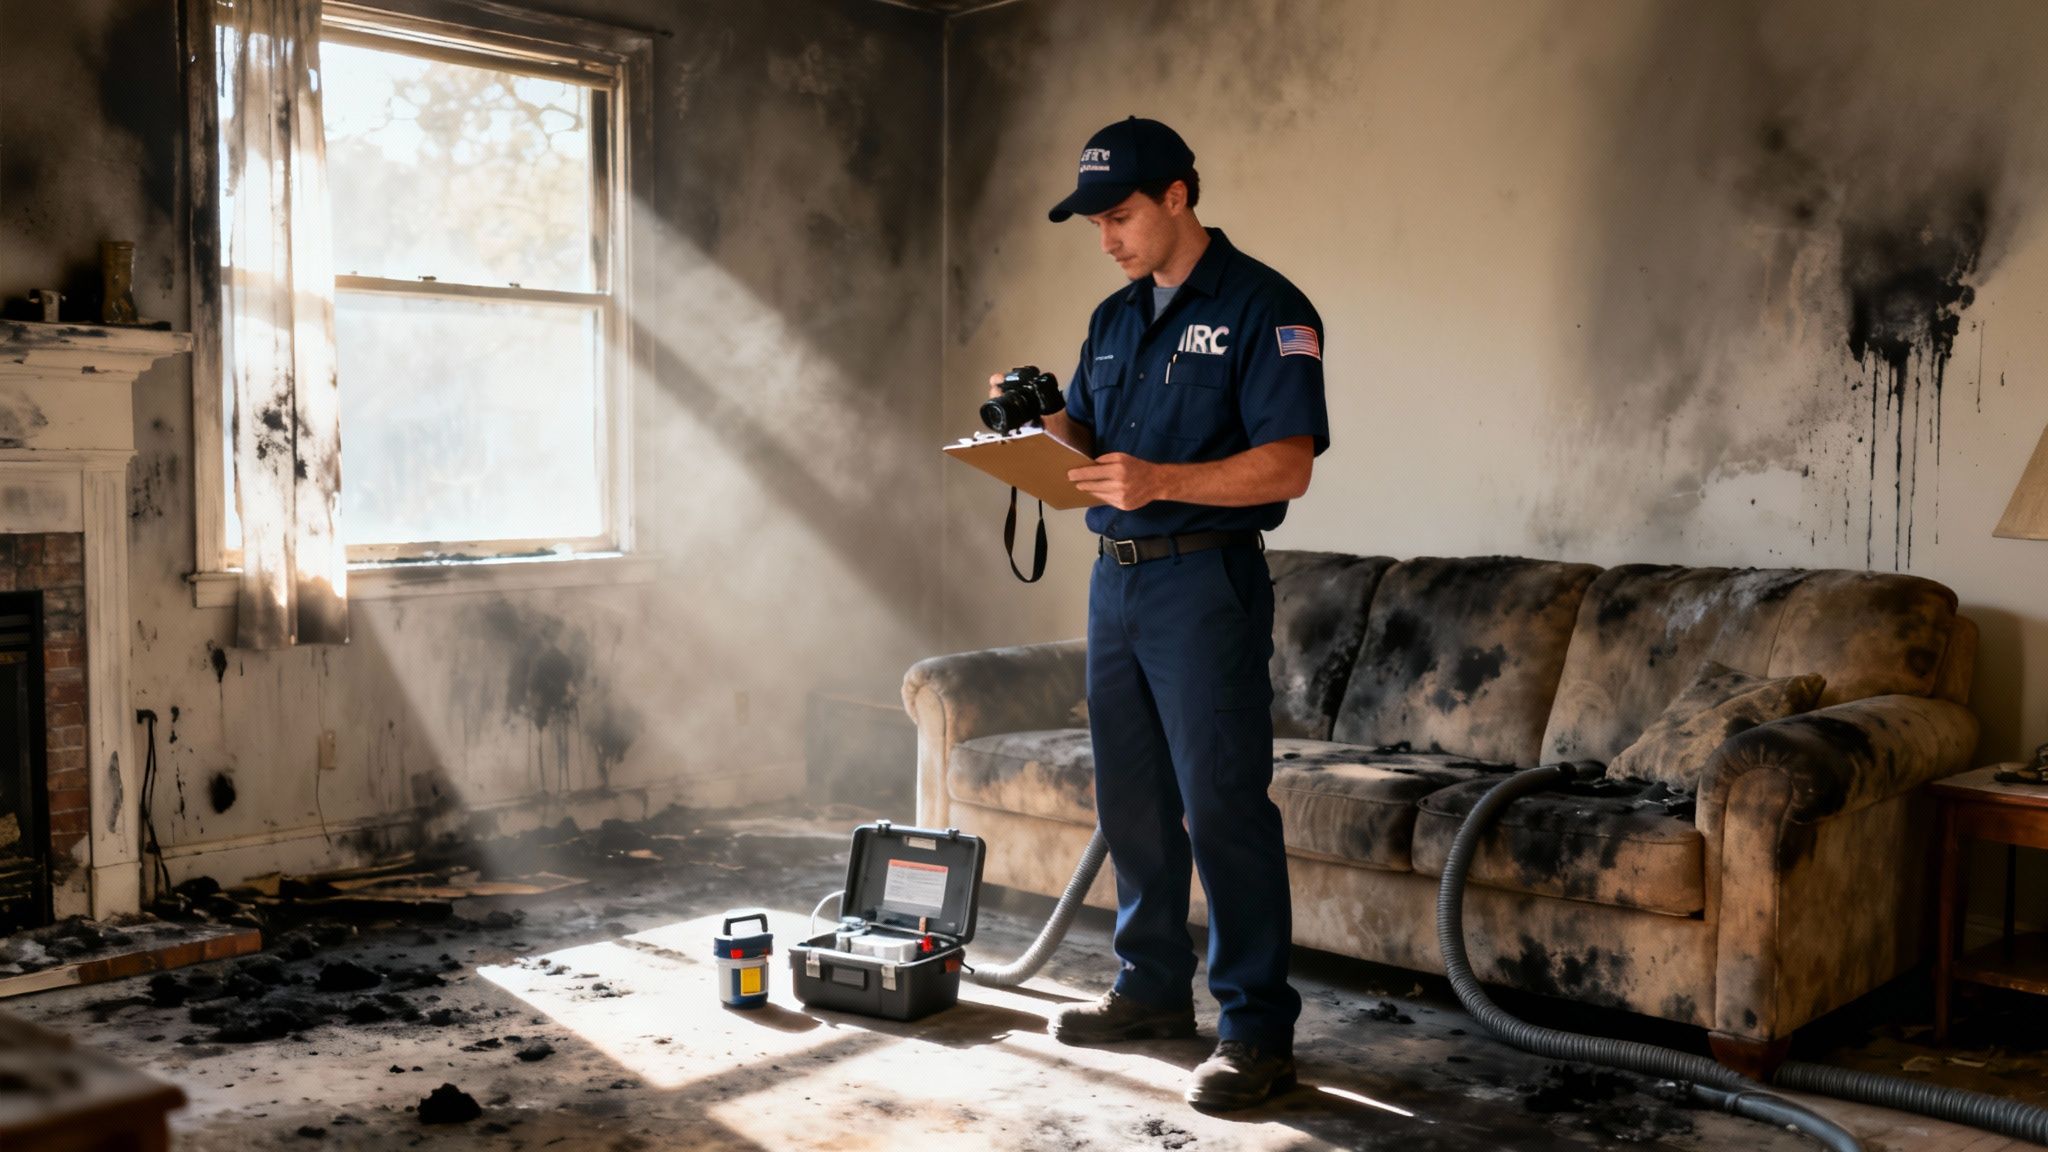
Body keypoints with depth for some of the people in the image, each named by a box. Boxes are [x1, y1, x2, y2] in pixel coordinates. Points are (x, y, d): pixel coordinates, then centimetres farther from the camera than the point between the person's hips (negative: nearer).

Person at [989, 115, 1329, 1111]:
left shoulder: (1263, 308, -8)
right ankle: (1154, 987, 27)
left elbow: (1287, 467, -17)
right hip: (1116, 579, 8)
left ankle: (1257, 1028, 2)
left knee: (1223, 805, -7)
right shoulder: (1113, 319, 16)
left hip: (1205, 582, -8)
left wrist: (1161, 481, -29)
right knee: (1131, 800, 13)